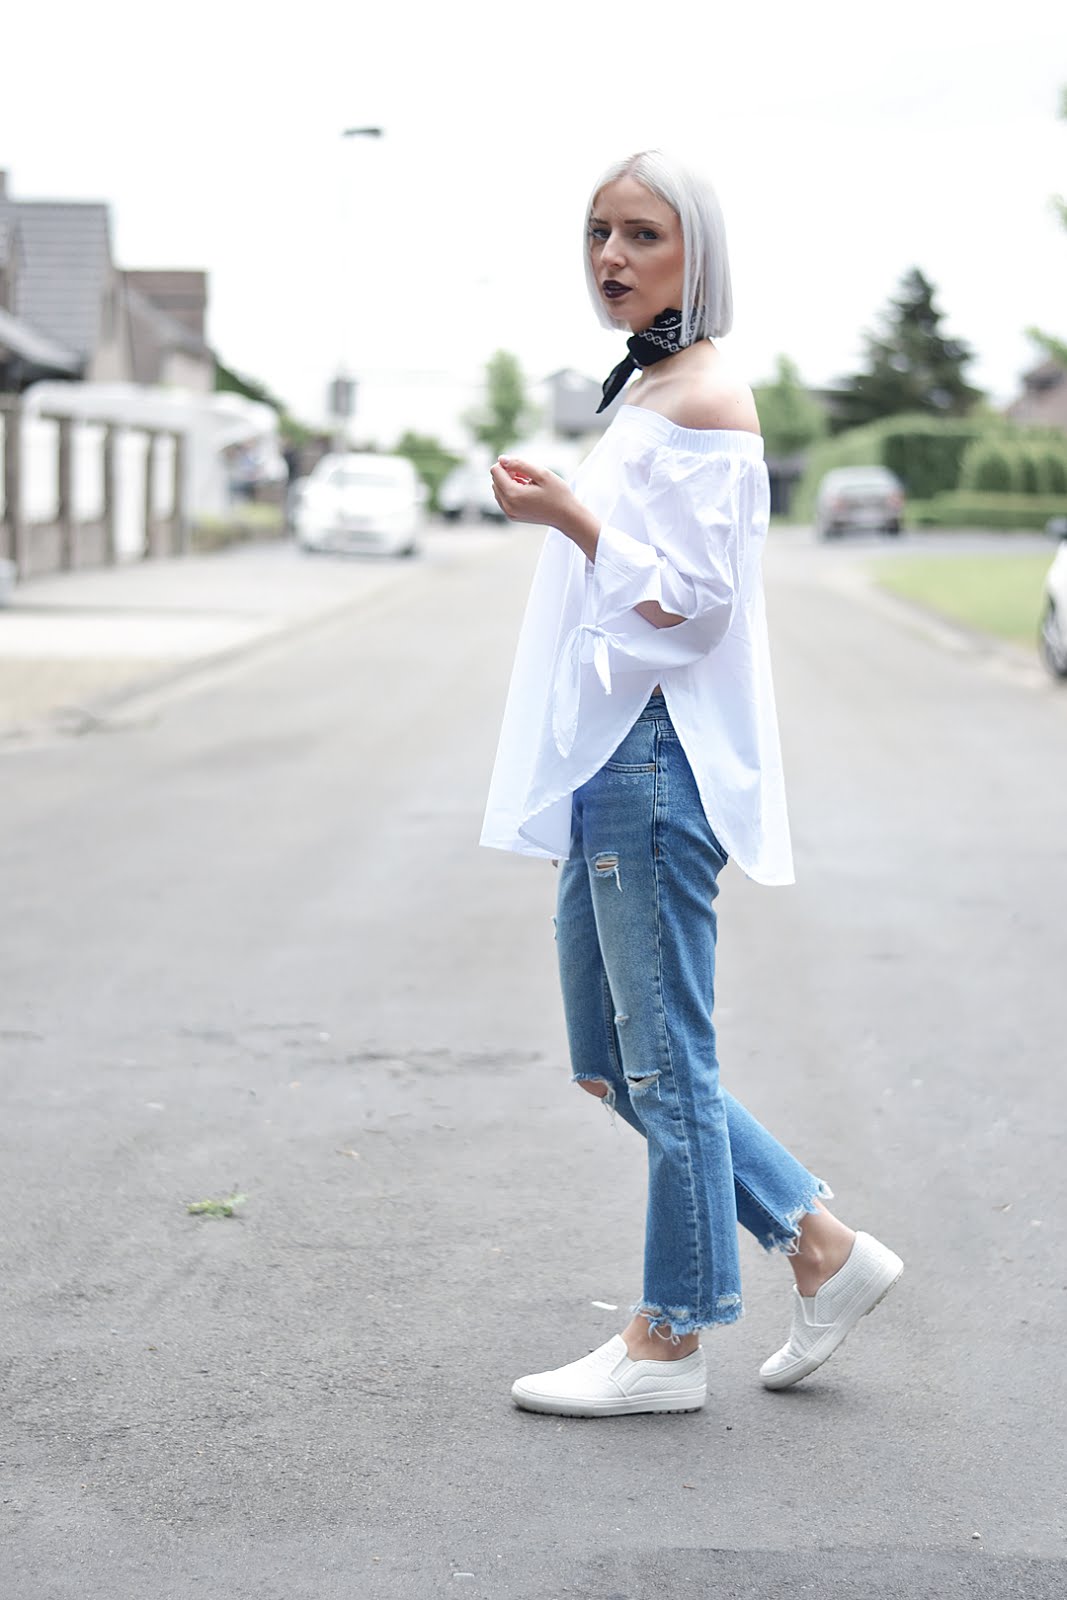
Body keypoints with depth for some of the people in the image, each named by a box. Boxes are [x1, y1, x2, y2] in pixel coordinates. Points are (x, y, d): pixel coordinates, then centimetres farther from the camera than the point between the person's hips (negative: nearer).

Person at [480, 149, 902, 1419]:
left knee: (663, 1063, 0)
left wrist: (568, 518, -24)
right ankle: (827, 1251, 22)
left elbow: (693, 602, -17)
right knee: (612, 1064, 14)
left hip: (656, 761, -10)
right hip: (607, 762, 10)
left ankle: (670, 1340, 12)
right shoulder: (645, 390, 18)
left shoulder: (706, 401, -11)